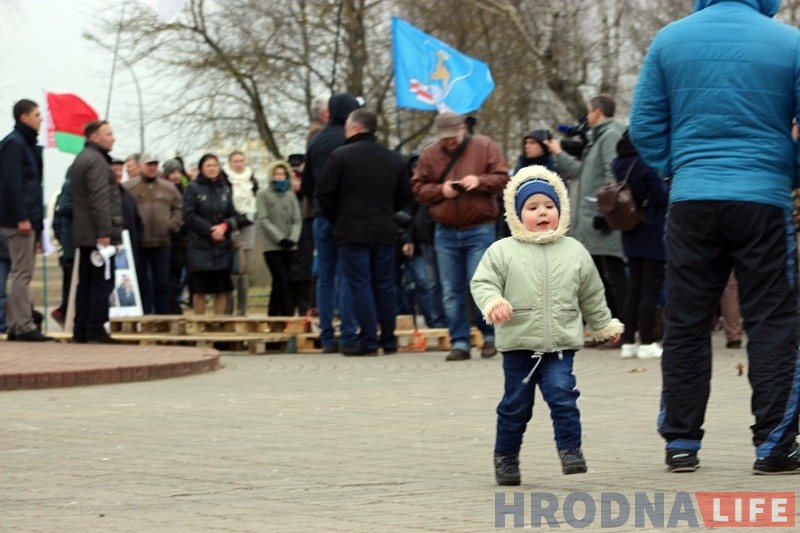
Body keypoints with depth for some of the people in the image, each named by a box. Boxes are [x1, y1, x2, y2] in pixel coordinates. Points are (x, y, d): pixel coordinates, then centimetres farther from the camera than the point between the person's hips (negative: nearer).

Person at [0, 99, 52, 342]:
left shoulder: (29, 144, 20)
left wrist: (35, 218, 16)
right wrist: (22, 218, -22)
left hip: (29, 219, 10)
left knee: (21, 273, 10)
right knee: (22, 272, -10)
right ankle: (22, 325, -10)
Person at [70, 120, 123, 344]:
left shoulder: (81, 159, 20)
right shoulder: (96, 161, -13)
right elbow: (99, 199, -20)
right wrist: (104, 232, -22)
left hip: (83, 233, 10)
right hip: (97, 233, -10)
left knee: (86, 282, 11)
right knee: (103, 281, -8)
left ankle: (81, 330, 12)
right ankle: (96, 330, -9)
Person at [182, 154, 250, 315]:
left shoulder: (225, 190, 12)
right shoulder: (192, 189, 0)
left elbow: (233, 216, 10)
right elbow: (189, 216, -8)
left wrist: (225, 226, -11)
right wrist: (210, 230, -13)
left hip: (222, 246, 4)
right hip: (200, 246, -4)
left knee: (222, 289, 2)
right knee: (200, 289, -3)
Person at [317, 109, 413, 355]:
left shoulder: (340, 156, -7)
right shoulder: (394, 160, 10)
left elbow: (324, 193, -7)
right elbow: (404, 196, 13)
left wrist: (336, 218, 9)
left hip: (352, 232, -5)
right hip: (384, 231, 5)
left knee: (360, 286, -3)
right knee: (385, 286, 11)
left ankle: (368, 341, -6)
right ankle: (389, 340, 15)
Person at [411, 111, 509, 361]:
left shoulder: (484, 147, 1)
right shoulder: (430, 154, 7)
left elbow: (502, 178, -2)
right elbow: (418, 188, 6)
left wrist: (480, 181, -18)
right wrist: (440, 190, -11)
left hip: (480, 230, -3)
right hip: (446, 232, 3)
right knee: (451, 292, 3)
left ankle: (489, 336, 12)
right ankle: (459, 342, 9)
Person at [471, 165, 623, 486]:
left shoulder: (574, 252, 6)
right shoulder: (503, 252, -2)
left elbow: (592, 295, 16)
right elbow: (482, 282, -5)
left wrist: (605, 325, 24)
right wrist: (493, 302, -25)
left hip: (561, 344, 1)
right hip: (518, 343, -1)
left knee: (562, 395, -14)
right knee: (515, 404, 8)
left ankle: (570, 449, -5)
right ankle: (506, 456, 22)